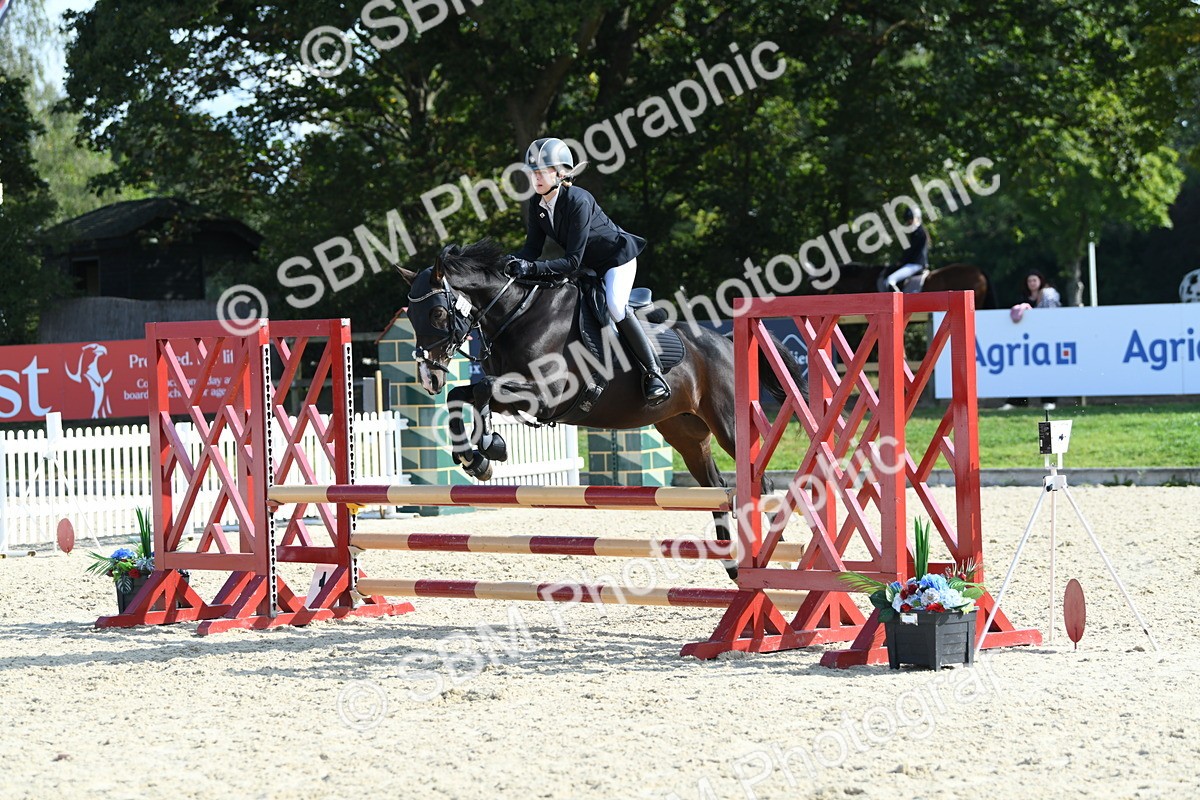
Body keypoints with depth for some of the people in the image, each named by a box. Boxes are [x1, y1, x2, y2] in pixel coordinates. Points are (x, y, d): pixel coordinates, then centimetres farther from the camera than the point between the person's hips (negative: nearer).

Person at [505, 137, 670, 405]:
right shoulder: (537, 204, -11)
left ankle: (654, 373, -20)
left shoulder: (578, 201, -34)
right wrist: (516, 261, -31)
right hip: (588, 265, 8)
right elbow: (533, 247, -8)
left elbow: (573, 260, -35)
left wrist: (532, 268, -44)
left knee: (615, 306, -28)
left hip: (617, 256, -8)